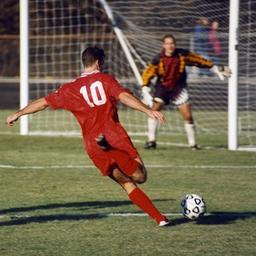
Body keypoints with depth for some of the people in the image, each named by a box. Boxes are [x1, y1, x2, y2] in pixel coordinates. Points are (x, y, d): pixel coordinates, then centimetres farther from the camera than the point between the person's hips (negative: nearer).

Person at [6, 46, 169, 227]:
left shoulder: (71, 89, 14)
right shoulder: (105, 80, 5)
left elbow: (43, 103, 20)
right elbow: (124, 97, -12)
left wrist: (18, 114, 33)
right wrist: (148, 111, -18)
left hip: (92, 146, 4)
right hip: (115, 136, -4)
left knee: (128, 185, 12)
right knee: (140, 177, -10)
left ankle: (159, 218, 1)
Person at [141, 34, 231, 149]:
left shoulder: (182, 55, -12)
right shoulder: (158, 60, -16)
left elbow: (199, 61, -2)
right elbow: (147, 74, -11)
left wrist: (216, 69, 4)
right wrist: (145, 91, -20)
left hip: (179, 88, 1)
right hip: (162, 87, -1)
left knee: (188, 116, -6)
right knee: (154, 110, -17)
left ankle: (192, 143, 7)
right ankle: (151, 140, -9)